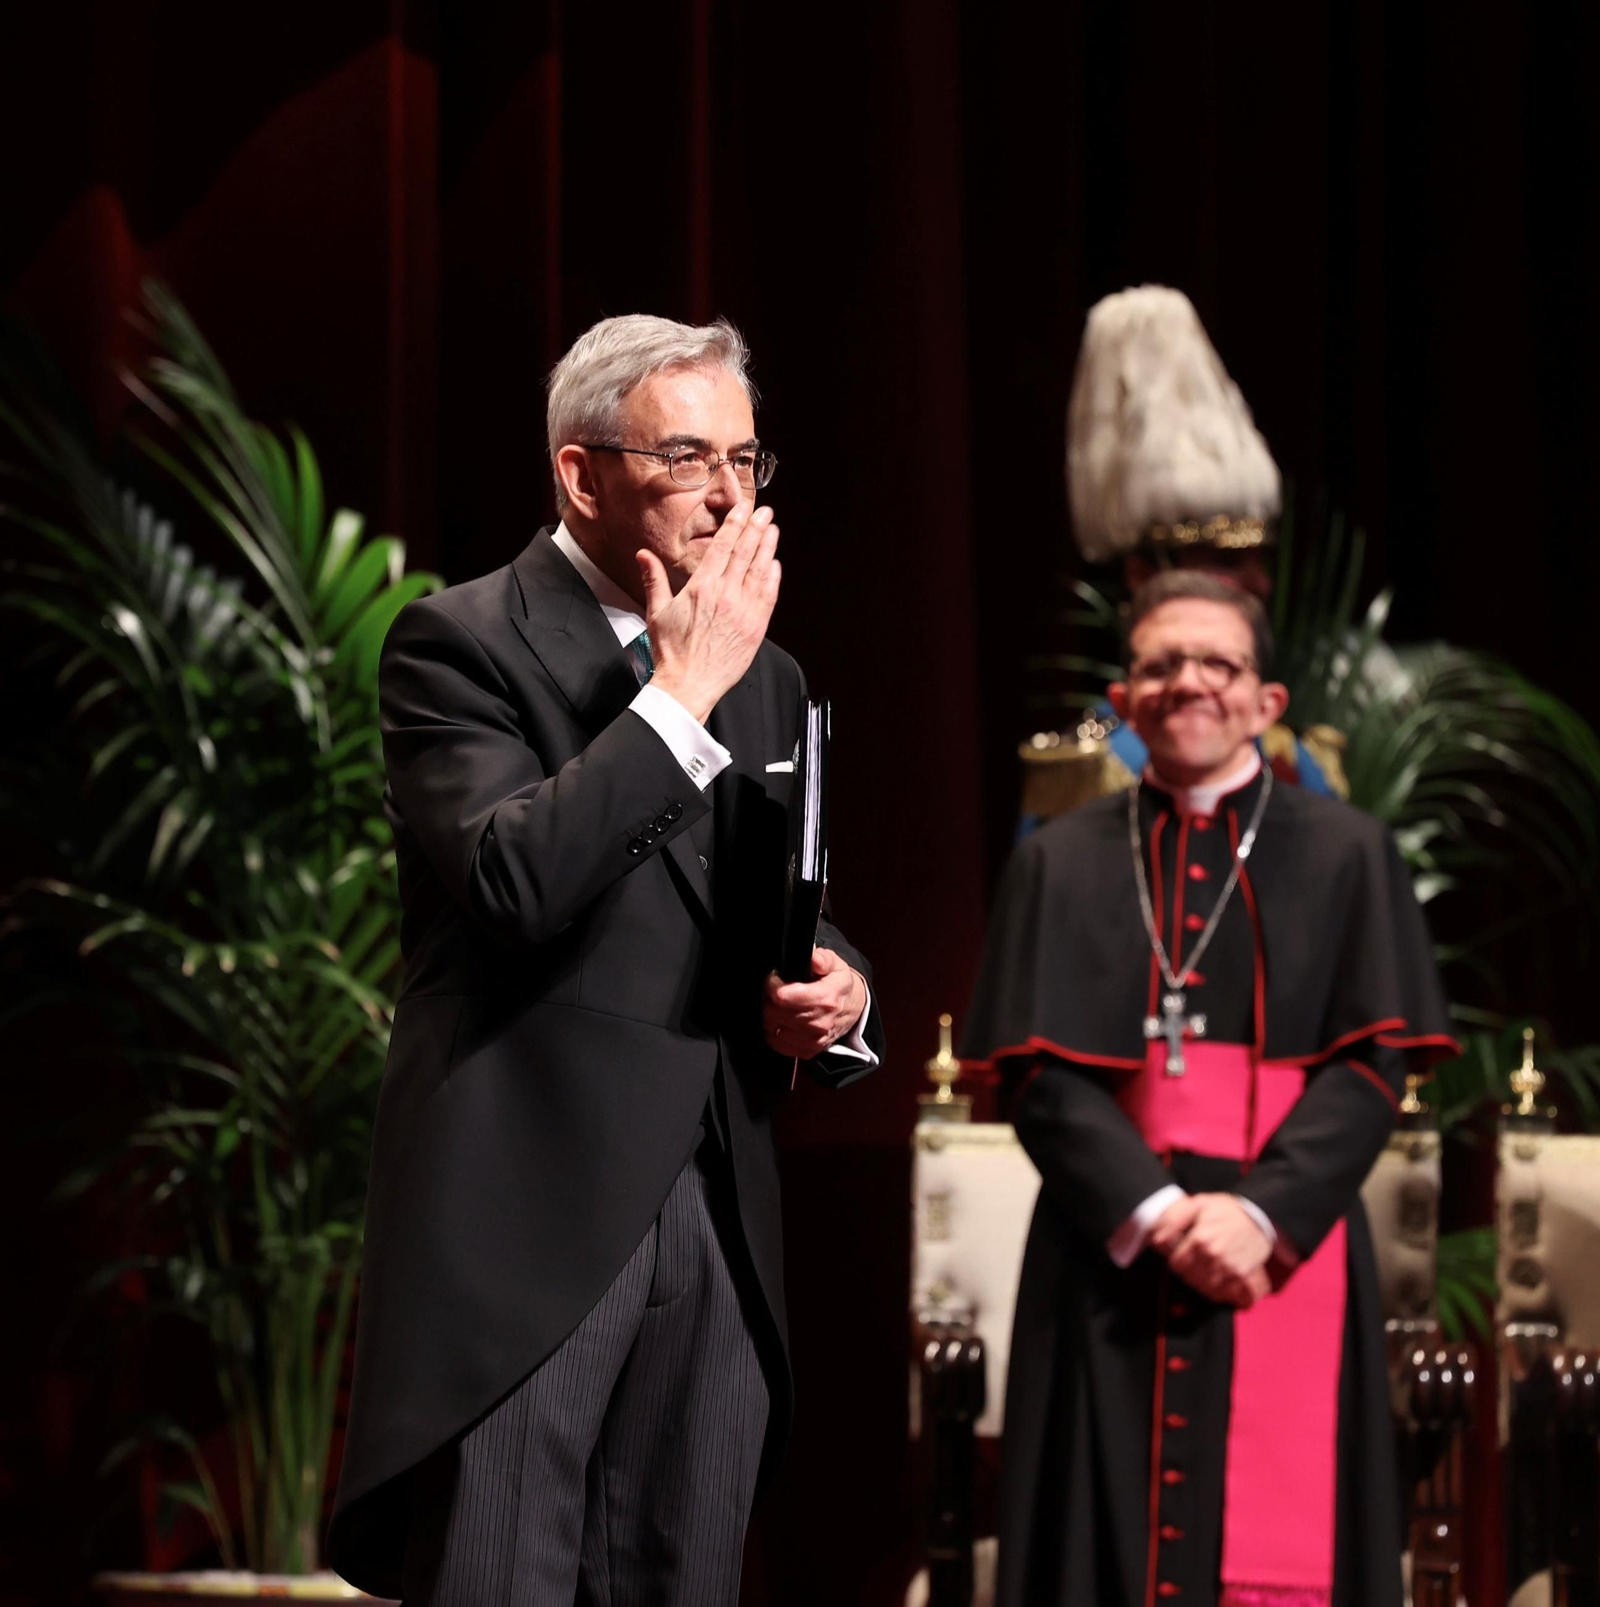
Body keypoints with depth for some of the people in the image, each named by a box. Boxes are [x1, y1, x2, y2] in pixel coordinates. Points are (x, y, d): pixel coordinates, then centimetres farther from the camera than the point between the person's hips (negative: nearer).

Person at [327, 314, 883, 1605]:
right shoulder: (460, 645, -5)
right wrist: (679, 694, -16)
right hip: (526, 1225, -6)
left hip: (717, 1236, 6)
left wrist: (837, 995, 3)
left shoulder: (765, 678, 17)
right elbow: (511, 882, -21)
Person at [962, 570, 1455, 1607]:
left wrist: (1262, 1215, -17)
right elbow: (1039, 1075, 1)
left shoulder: (1346, 856, 7)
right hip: (1109, 1258, 1)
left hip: (1284, 1254, -1)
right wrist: (1157, 1212, -15)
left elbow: (1374, 1067, -2)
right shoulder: (1061, 863, 10)